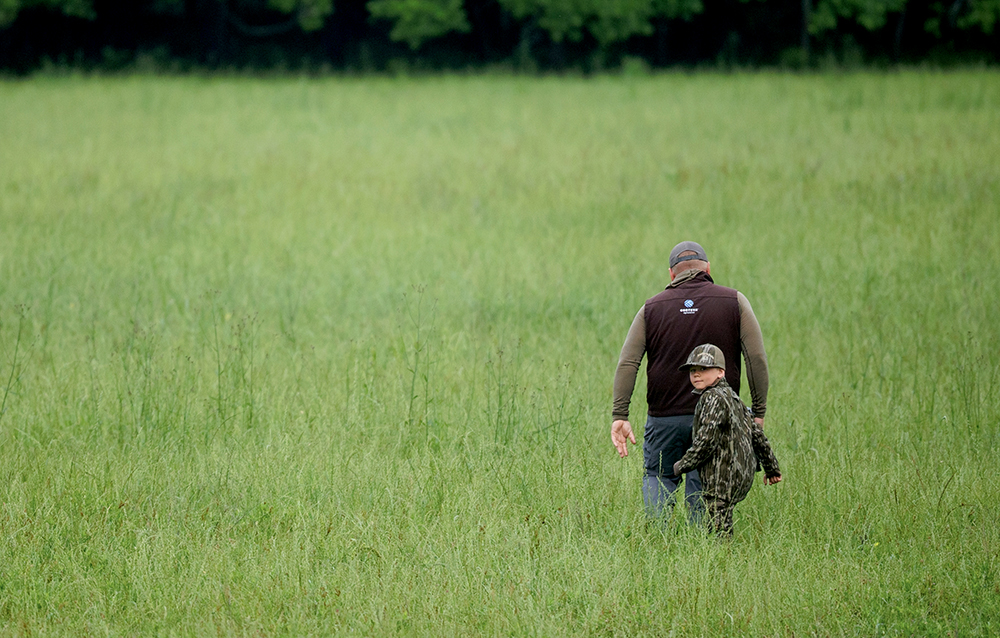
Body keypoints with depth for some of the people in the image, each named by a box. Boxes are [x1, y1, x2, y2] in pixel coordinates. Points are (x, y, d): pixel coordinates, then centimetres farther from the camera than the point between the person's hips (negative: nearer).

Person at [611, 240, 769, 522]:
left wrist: (619, 416, -5)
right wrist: (758, 412, -1)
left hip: (664, 417, 1)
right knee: (704, 488, 8)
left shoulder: (652, 308, 6)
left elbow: (627, 363, -2)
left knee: (658, 477, 15)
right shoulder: (733, 301, 2)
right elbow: (757, 358, -5)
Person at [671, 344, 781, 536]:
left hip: (722, 482, -10)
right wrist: (771, 468, 32)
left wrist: (682, 465, -8)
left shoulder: (713, 398, -13)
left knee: (719, 530, -12)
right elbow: (757, 435, 23)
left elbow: (706, 441, -21)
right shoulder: (732, 398, 18)